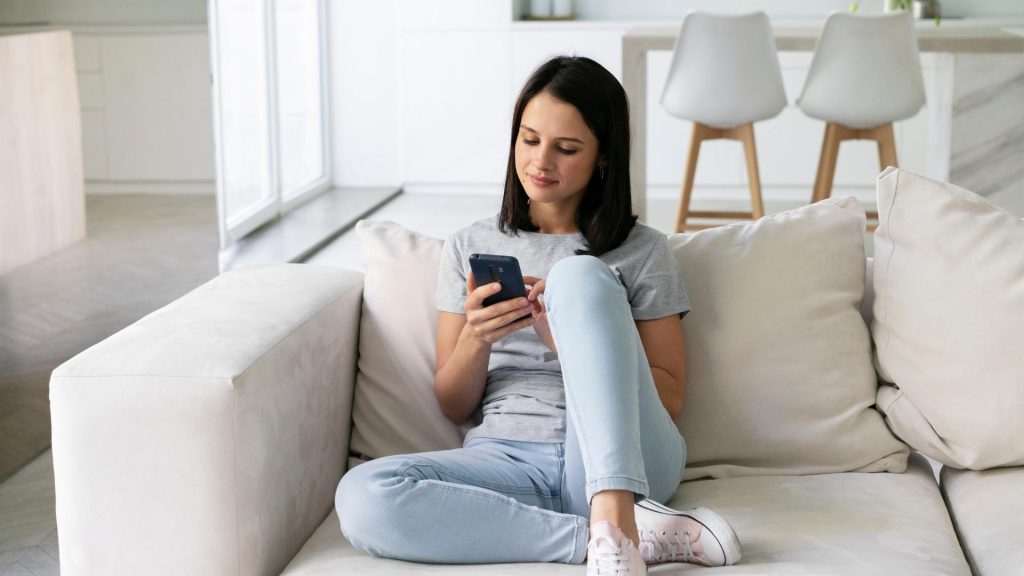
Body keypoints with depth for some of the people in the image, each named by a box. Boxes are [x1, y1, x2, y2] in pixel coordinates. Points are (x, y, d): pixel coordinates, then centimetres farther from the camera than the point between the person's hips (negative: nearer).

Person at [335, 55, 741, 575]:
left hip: (622, 456, -2)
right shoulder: (470, 247, 18)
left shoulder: (642, 251, 13)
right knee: (362, 498, -30)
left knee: (579, 273, -24)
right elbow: (454, 407, 15)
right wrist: (476, 340, -7)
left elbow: (669, 397, 6)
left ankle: (615, 518, -38)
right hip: (505, 458, 2)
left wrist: (575, 342, -9)